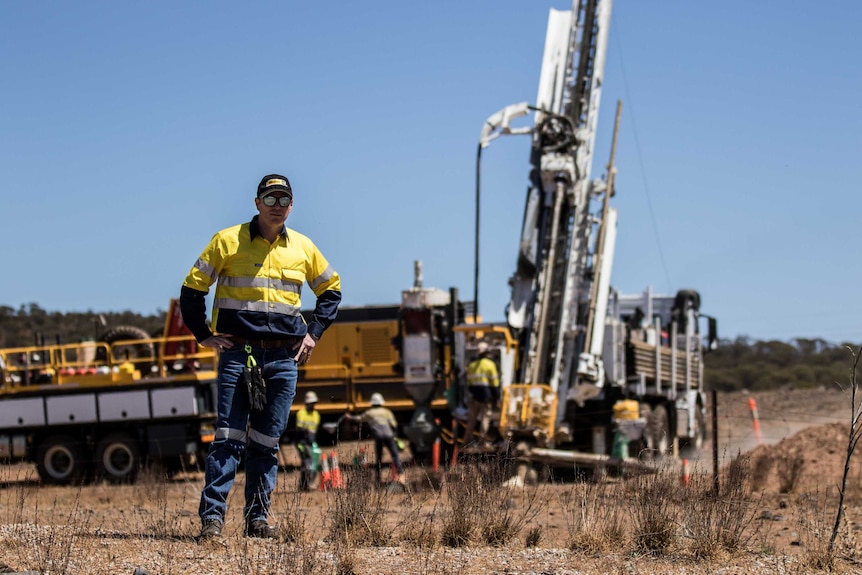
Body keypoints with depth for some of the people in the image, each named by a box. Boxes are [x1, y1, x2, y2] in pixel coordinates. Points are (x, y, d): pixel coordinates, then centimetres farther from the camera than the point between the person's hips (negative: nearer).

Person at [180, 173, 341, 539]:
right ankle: (212, 516, -10)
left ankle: (257, 517, 11)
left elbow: (331, 290, 24)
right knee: (229, 438, -10)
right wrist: (203, 335, 0)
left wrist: (313, 333, 14)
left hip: (284, 358, 3)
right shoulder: (228, 241, 1)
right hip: (238, 353, -3)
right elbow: (192, 288, 5)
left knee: (267, 442, 5)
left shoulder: (303, 248, 10)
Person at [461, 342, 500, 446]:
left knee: (472, 418, 11)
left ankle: (467, 440, 14)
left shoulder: (472, 365, 14)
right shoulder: (490, 364, -5)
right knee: (484, 417, 0)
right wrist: (496, 396, -2)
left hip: (474, 394, 5)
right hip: (486, 393, -5)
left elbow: (469, 382, 13)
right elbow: (494, 382, -7)